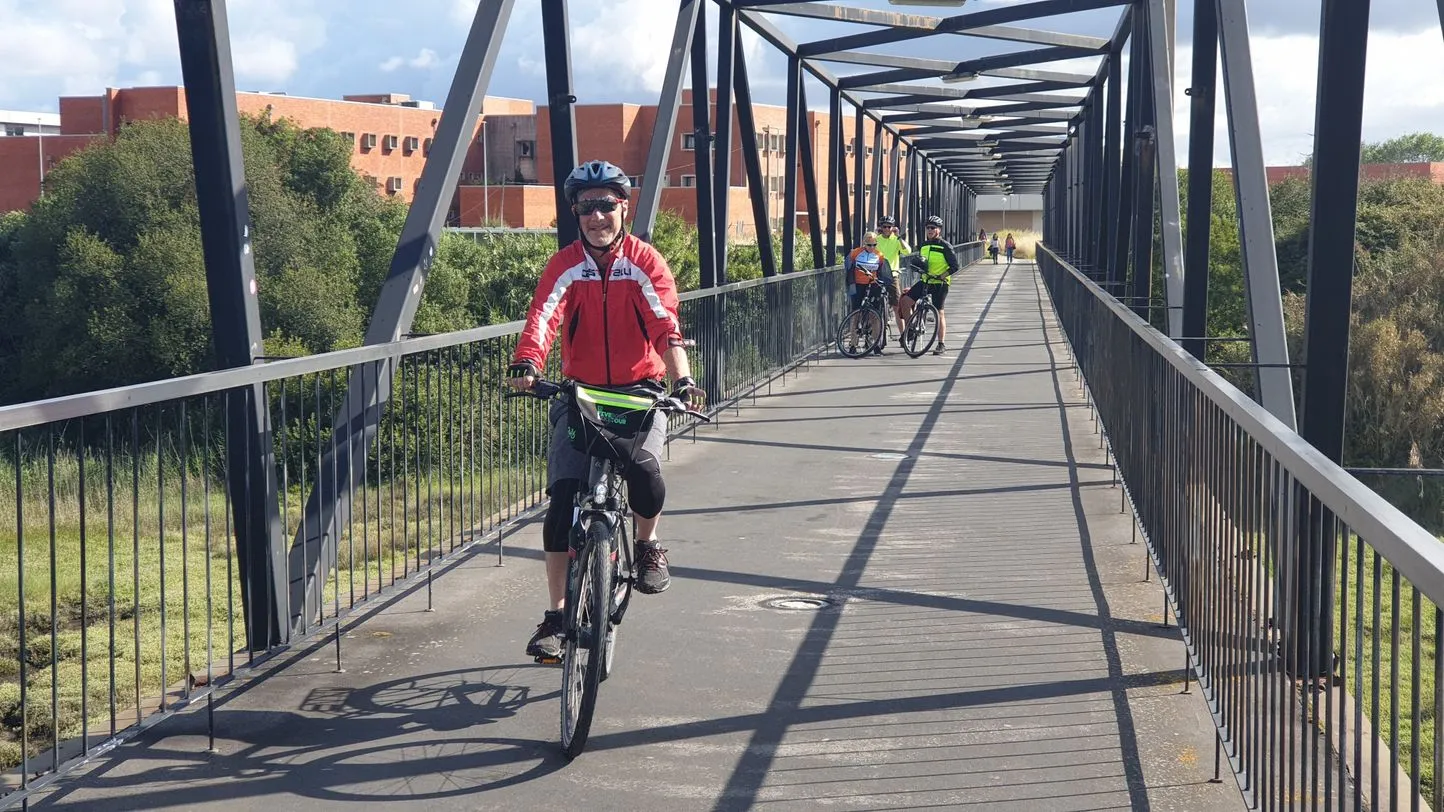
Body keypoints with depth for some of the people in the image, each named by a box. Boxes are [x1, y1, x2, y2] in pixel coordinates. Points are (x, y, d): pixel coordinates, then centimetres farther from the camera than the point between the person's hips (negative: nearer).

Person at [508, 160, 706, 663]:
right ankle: (555, 616, 1)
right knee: (563, 497, -10)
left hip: (640, 390, -1)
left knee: (644, 468, -29)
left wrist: (682, 379, -34)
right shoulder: (565, 266, -3)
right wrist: (526, 366, -39)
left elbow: (666, 325, -18)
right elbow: (542, 319, -19)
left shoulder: (645, 263, -5)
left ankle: (648, 545, 5)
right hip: (581, 392, 1)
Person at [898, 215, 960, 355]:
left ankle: (941, 344, 3)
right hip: (924, 282, 6)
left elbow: (954, 266, -10)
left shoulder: (945, 247, -7)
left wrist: (942, 276, -21)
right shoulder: (923, 246, 11)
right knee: (905, 301, -8)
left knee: (939, 312, -4)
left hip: (940, 284, -6)